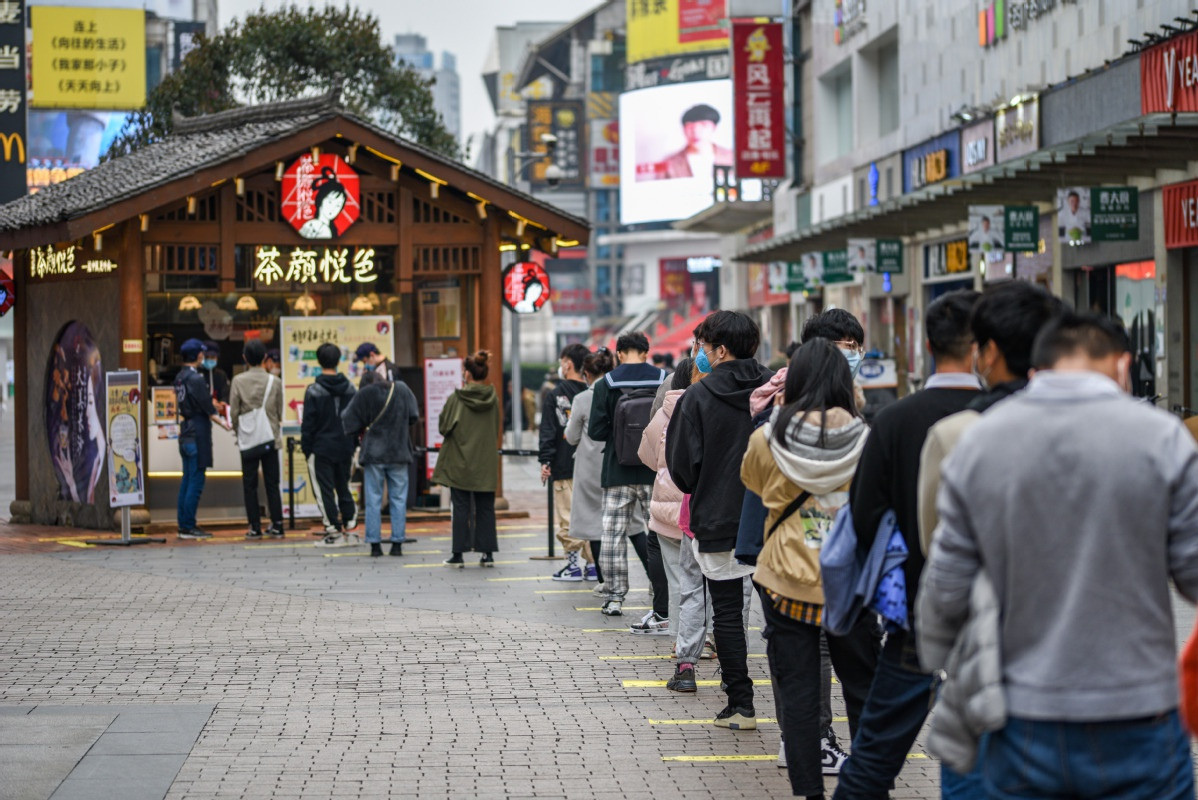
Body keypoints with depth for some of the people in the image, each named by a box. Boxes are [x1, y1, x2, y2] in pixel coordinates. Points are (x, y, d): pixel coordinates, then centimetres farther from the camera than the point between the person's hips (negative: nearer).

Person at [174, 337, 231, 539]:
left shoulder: (180, 378, 11)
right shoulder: (196, 379, -16)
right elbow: (209, 411, -15)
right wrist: (223, 423, -3)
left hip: (185, 433, 9)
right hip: (198, 435, -9)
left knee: (187, 481, 12)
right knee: (196, 482, -5)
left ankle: (184, 525, 15)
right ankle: (188, 527, -4)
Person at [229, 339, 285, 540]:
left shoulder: (238, 381, -5)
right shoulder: (275, 382, -2)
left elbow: (234, 412, -4)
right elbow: (279, 411, 4)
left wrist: (238, 431, 12)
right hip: (271, 439, 1)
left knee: (250, 485, 5)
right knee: (272, 484, 6)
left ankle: (255, 527, 2)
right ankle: (277, 525, 4)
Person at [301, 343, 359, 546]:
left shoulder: (314, 391, -11)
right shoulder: (349, 388, 4)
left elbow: (308, 423, -10)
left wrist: (306, 448, -1)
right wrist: (352, 445, 16)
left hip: (321, 448, -5)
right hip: (345, 448, 5)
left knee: (324, 491, 1)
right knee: (344, 488, 15)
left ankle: (334, 532, -1)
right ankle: (350, 529, 13)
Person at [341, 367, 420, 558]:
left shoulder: (365, 394, -9)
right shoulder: (402, 390, -3)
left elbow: (349, 420, -5)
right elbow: (413, 417, 7)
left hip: (373, 454, -1)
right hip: (398, 453, 1)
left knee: (373, 501, 4)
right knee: (398, 499, 7)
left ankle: (375, 544, 3)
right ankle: (397, 543, 5)